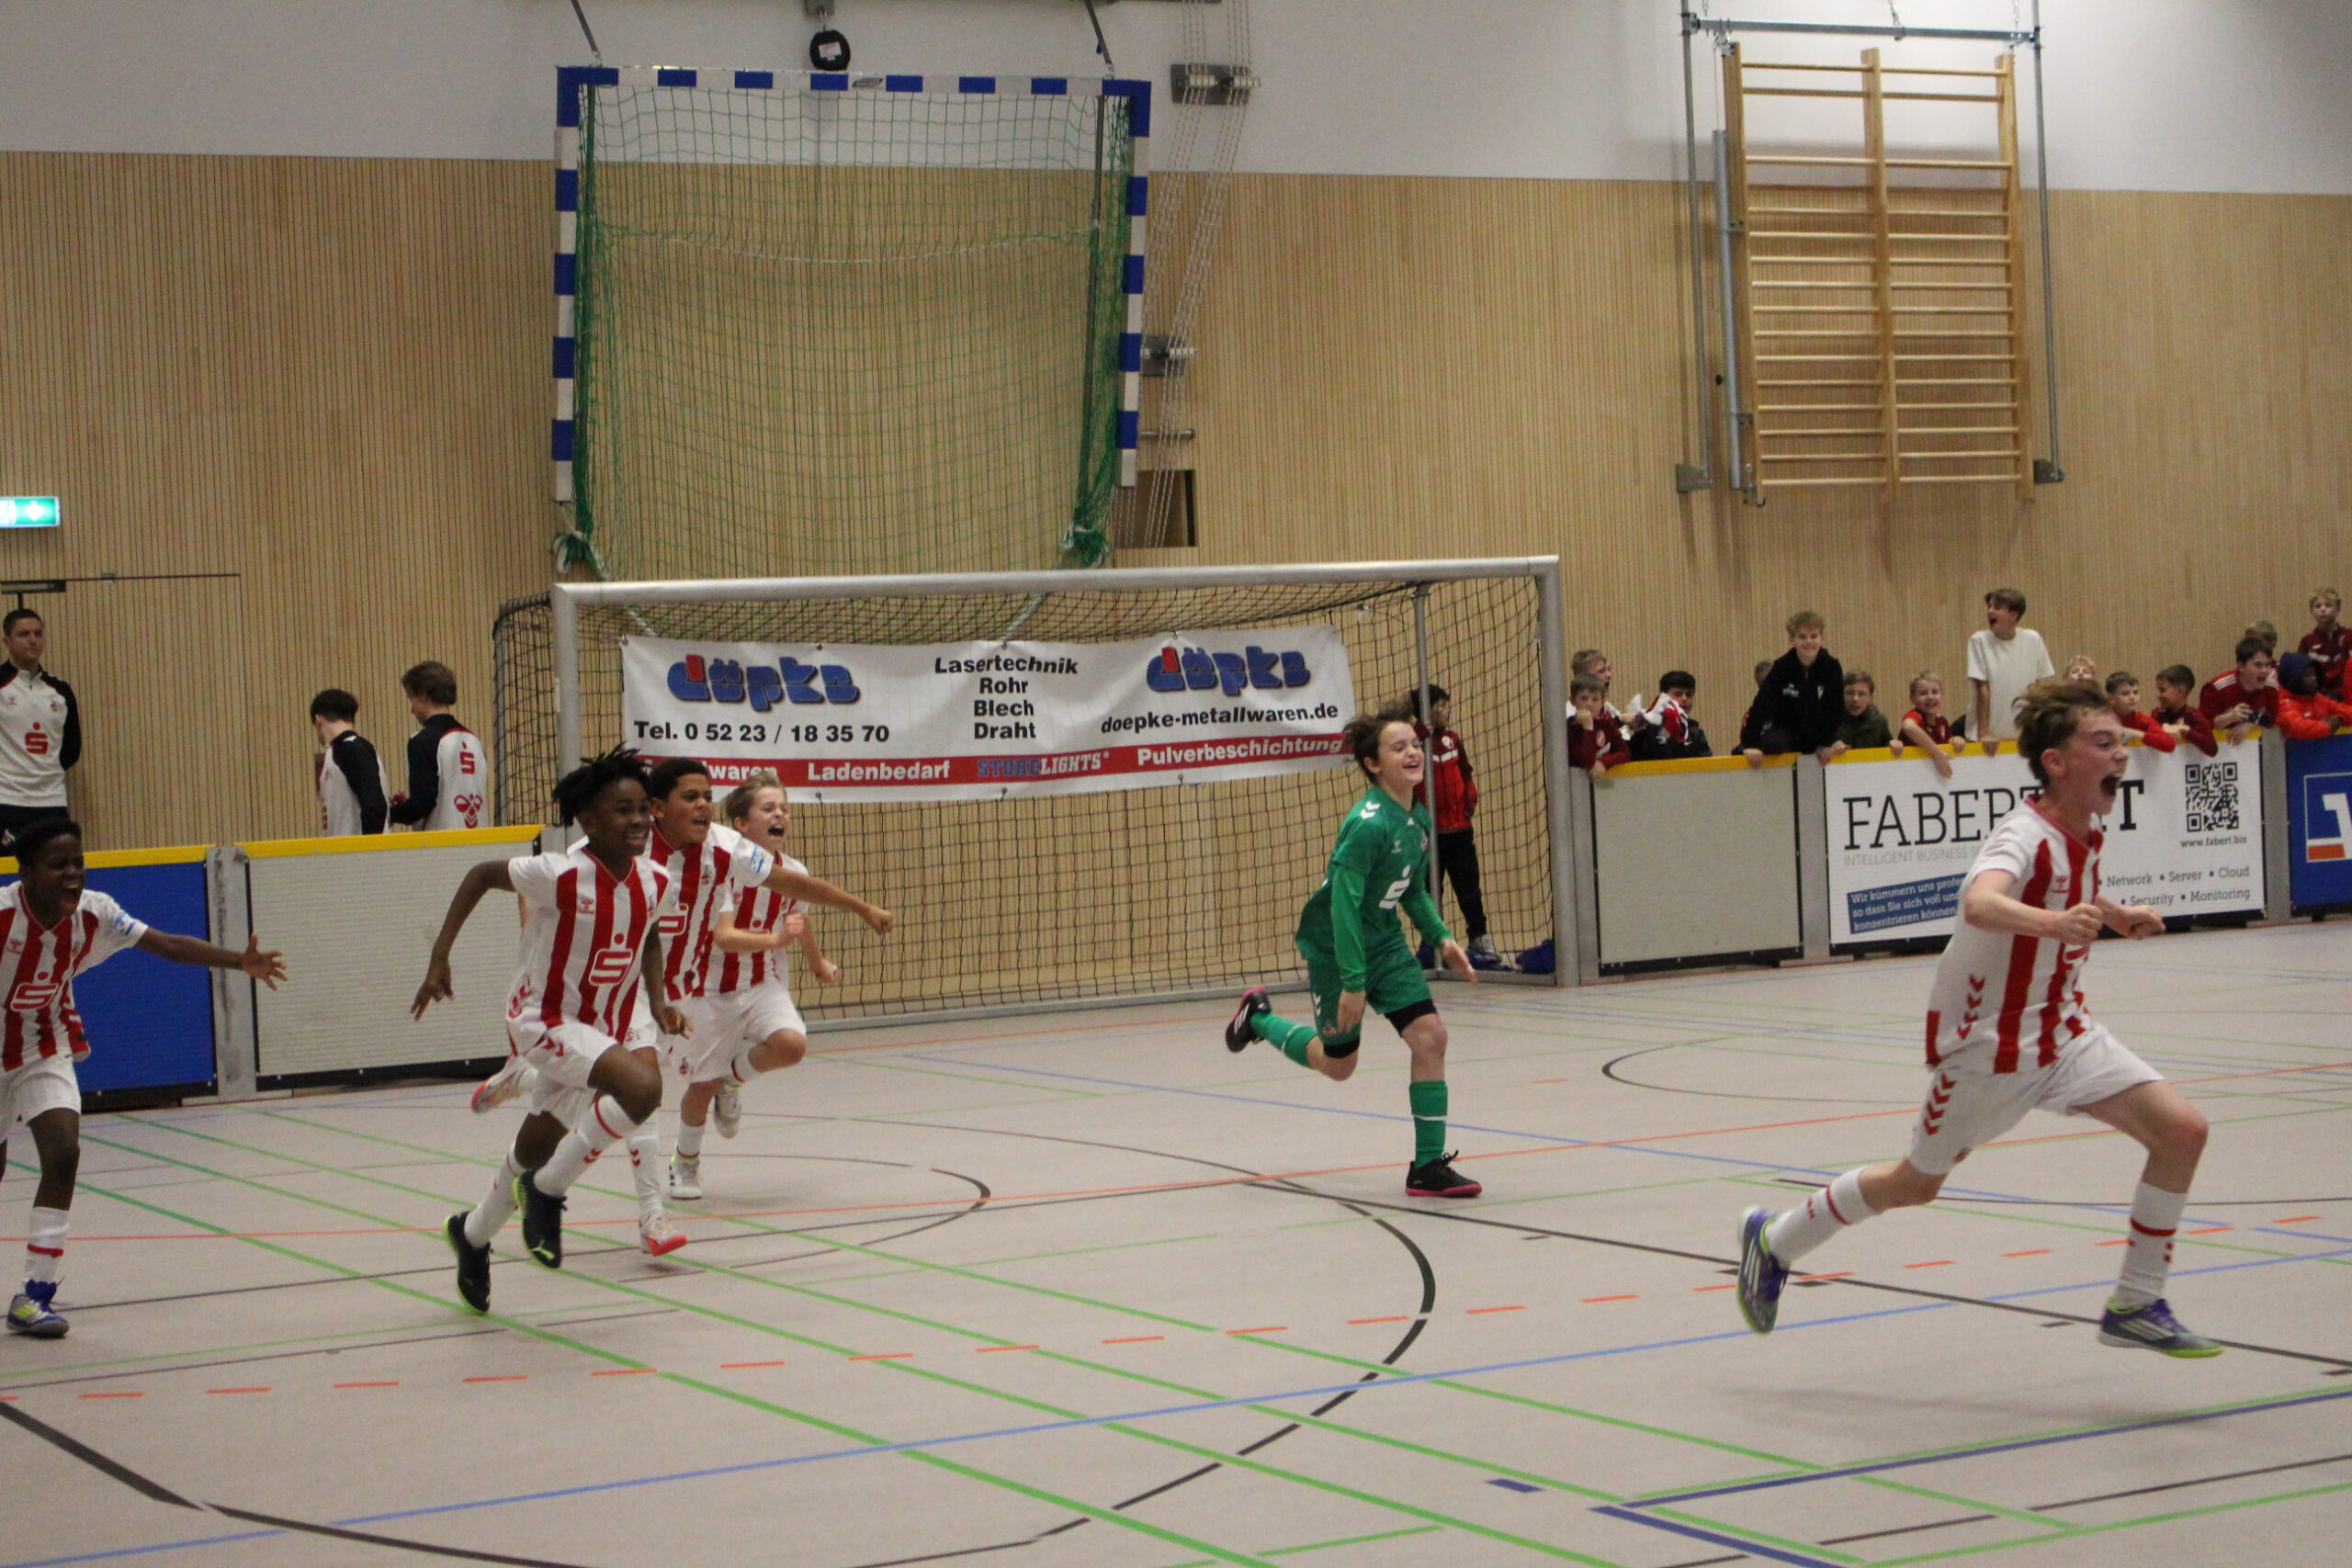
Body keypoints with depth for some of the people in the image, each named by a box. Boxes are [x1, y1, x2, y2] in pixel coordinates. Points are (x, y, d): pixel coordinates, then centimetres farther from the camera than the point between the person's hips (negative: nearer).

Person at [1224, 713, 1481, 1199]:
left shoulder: (1418, 819, -1)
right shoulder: (1368, 823, -27)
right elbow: (1343, 903, -28)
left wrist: (1441, 938, 1)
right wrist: (1352, 981, -29)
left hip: (1385, 941, 7)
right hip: (1333, 944, -7)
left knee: (1429, 1036, -10)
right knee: (1337, 1064, 10)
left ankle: (1428, 1167, -3)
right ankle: (1259, 1017, 38)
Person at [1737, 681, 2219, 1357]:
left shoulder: (2084, 834, 1)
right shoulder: (2025, 836, -25)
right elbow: (1980, 903, -50)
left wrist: (2114, 915, 13)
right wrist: (2053, 923, -67)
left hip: (2063, 1033, 7)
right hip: (1987, 1042, -7)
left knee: (2182, 1129, -9)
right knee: (1916, 1183, 10)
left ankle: (2136, 1306, 2)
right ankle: (1773, 1241, 33)